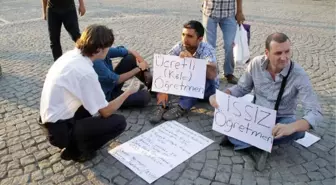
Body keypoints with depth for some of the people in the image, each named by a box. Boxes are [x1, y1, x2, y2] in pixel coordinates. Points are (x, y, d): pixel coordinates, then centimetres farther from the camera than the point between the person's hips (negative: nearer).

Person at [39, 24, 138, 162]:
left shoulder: (71, 54, -1)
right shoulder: (85, 72, -27)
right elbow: (106, 112, -17)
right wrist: (129, 92, -5)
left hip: (50, 117, 9)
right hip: (60, 129, -8)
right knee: (119, 122, -10)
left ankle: (75, 141, 14)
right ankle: (76, 150, 4)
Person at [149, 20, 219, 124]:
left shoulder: (207, 49, -24)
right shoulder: (179, 47, -14)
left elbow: (212, 74, -41)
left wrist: (191, 60, -51)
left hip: (207, 88, -3)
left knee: (203, 75, -35)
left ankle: (182, 108, -30)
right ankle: (162, 106, -25)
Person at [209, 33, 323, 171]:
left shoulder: (299, 75, -22)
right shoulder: (256, 63, -13)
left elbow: (315, 112, -26)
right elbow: (242, 88, 0)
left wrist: (291, 127, -48)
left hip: (281, 120, -1)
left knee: (298, 131, -36)